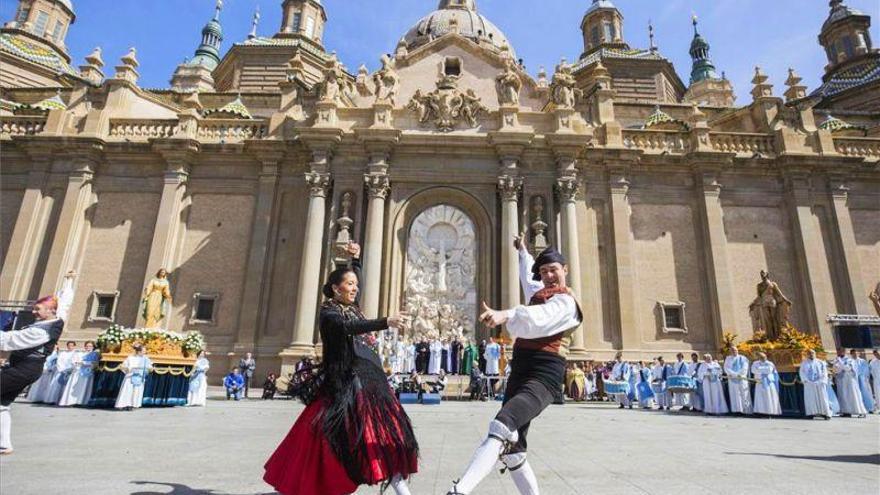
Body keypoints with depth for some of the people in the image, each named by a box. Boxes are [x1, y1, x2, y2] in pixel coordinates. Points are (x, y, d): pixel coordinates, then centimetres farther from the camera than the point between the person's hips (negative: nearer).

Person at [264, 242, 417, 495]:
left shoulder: (351, 307, 12)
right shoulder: (328, 312, -9)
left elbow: (354, 280, 32)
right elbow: (350, 327, -30)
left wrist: (356, 259, 22)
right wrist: (387, 322, -42)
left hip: (367, 380, 7)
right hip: (344, 383, -7)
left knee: (388, 433, 1)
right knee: (332, 440, 0)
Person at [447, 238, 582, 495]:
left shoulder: (565, 302, -5)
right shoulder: (538, 291, 20)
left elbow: (539, 319, -28)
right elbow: (527, 276, 46)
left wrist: (505, 315, -45)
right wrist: (523, 252, 58)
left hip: (543, 377, -9)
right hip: (519, 373, 9)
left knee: (501, 426, -32)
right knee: (511, 450, 4)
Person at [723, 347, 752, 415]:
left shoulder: (743, 358, 6)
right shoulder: (728, 359, 9)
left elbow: (744, 368, -6)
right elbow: (726, 368, -3)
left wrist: (737, 374, -13)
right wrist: (736, 375, -14)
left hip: (742, 379, 0)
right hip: (732, 379, 1)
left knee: (744, 395, -3)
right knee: (735, 395, -2)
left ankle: (746, 410, -2)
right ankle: (737, 410, -3)